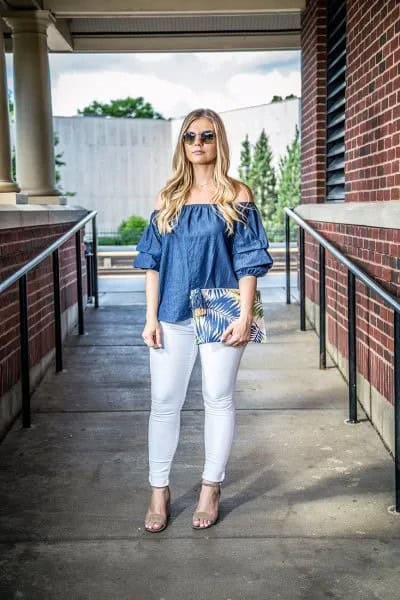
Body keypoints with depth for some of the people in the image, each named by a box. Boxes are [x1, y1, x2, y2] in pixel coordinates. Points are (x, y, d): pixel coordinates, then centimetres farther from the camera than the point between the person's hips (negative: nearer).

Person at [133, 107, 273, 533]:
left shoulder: (237, 196, 0)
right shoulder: (168, 198, 7)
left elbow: (248, 260, -2)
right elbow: (152, 260, 6)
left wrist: (245, 315, -9)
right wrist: (151, 316, -1)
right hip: (173, 316, 2)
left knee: (218, 400, 7)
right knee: (164, 403, 4)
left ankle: (211, 490, 22)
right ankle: (159, 492, 17)